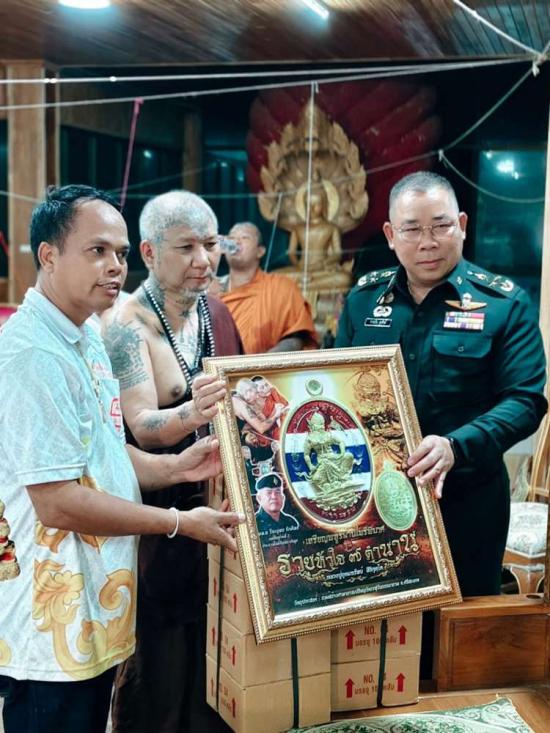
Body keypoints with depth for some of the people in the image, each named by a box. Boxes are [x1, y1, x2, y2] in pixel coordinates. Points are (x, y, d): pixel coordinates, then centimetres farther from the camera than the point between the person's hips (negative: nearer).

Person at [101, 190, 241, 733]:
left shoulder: (216, 311, 6)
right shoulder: (128, 324, -14)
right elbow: (143, 427, -24)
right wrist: (192, 413, -42)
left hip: (220, 504, 6)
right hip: (158, 513, -6)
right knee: (161, 654, 3)